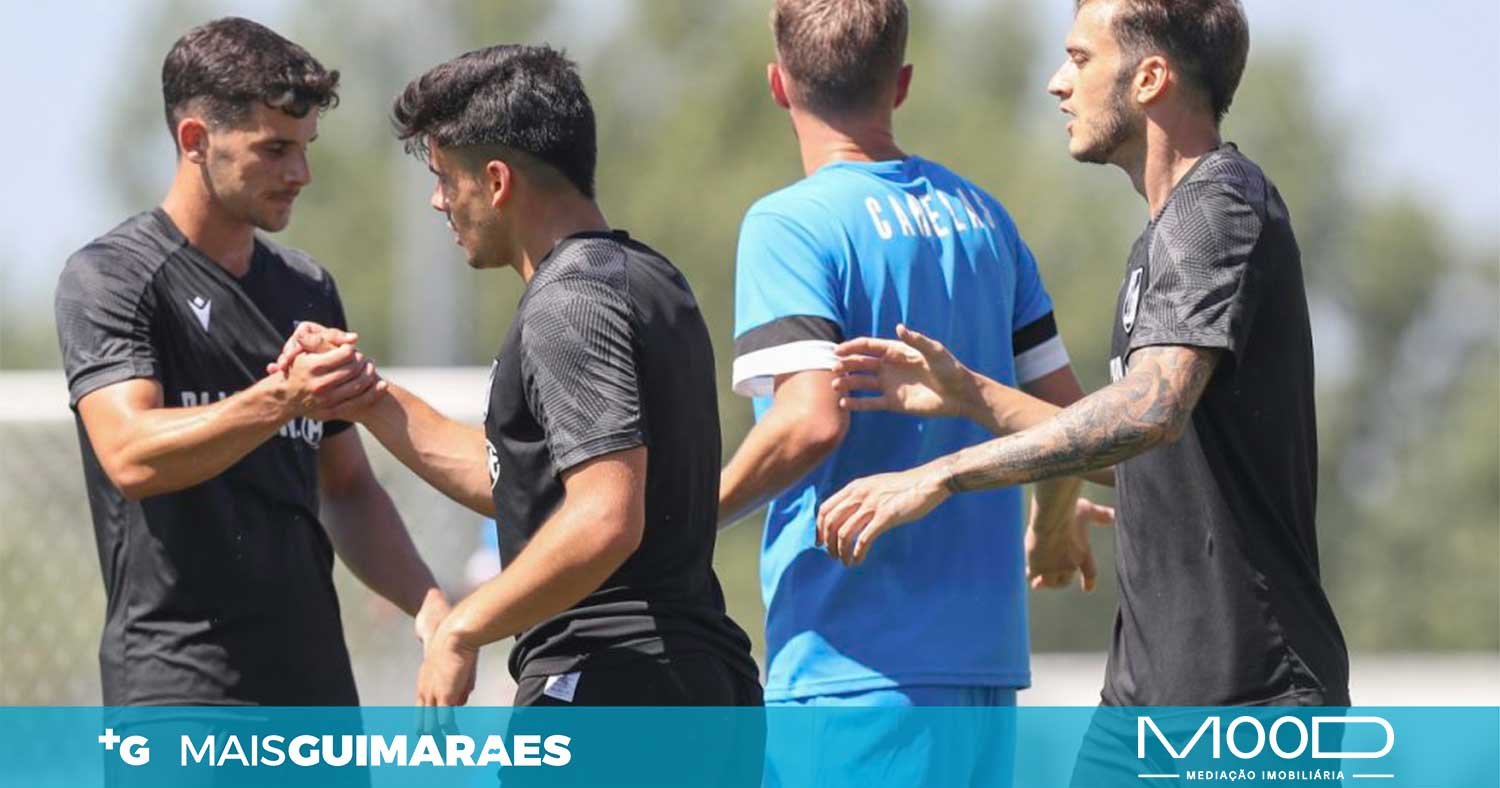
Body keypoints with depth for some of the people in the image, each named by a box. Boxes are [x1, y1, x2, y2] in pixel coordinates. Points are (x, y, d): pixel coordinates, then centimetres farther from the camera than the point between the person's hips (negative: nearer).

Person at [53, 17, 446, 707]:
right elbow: (130, 456, -20)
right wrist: (279, 400, -32)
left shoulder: (307, 288, 17)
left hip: (314, 678, 7)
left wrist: (426, 601, 5)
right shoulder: (109, 278, -4)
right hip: (179, 685, -7)